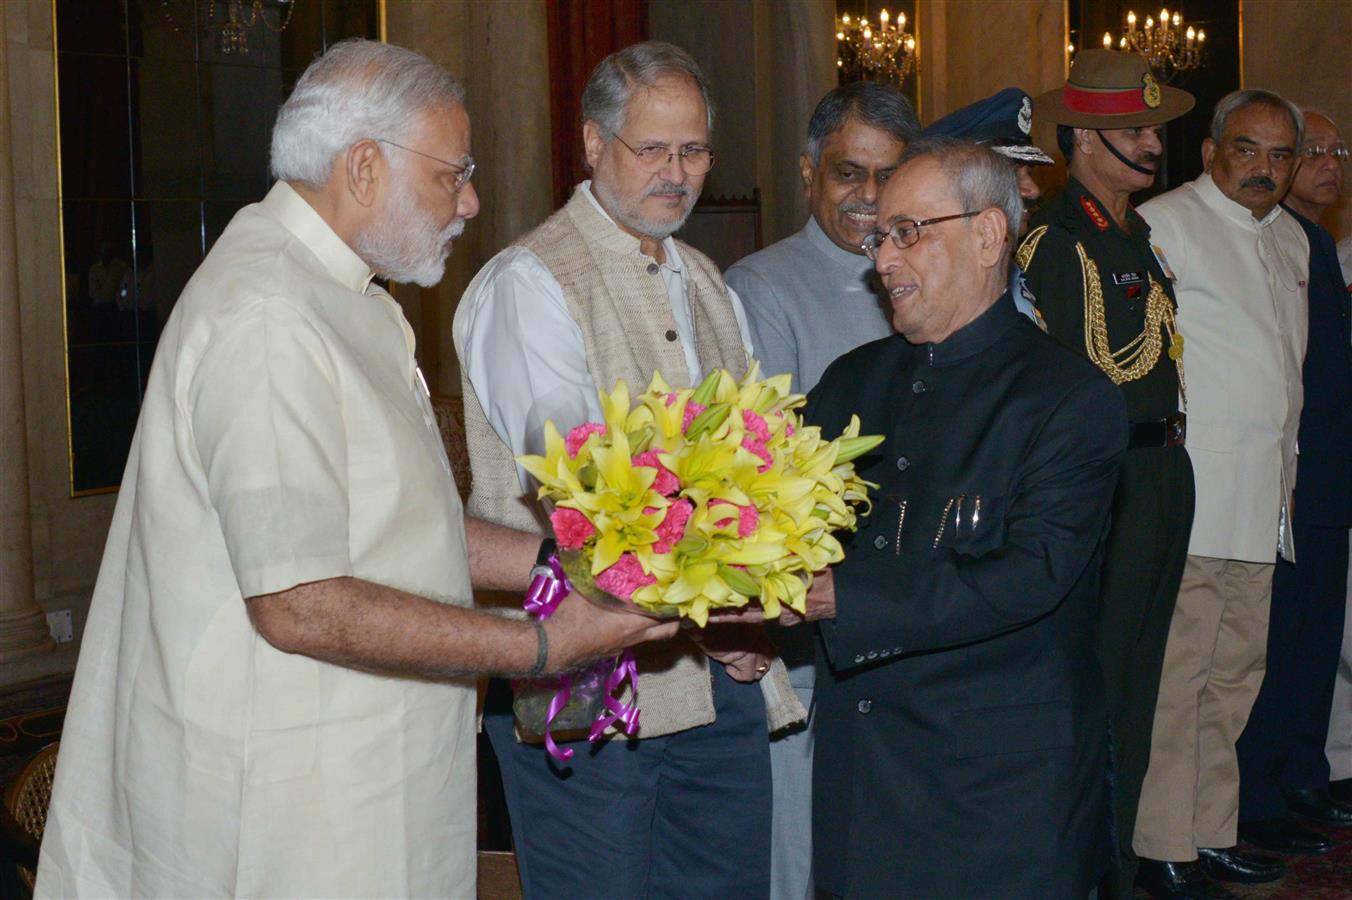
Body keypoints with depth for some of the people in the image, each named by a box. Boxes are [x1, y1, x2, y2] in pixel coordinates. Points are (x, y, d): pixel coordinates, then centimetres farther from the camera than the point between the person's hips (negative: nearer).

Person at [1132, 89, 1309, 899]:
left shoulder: (1292, 240, 19)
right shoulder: (1165, 223, -6)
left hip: (1263, 501, 8)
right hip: (1191, 494, -8)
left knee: (1235, 675, 12)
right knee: (1174, 676, -6)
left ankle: (1212, 833, 23)